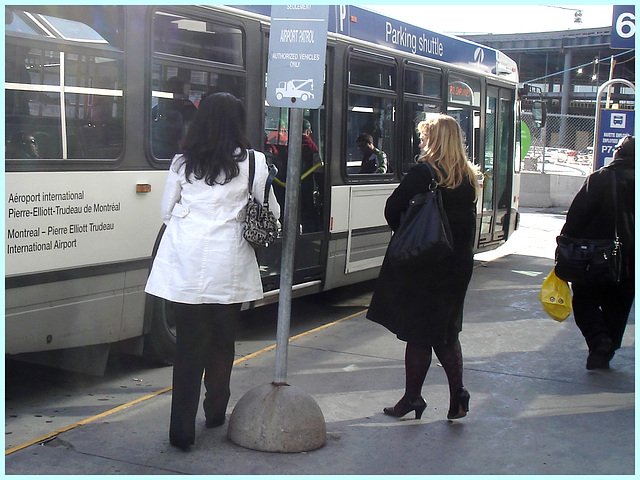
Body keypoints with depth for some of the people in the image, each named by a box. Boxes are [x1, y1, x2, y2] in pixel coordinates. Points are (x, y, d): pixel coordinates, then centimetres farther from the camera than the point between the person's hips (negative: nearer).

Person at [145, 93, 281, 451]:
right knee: (222, 340, 15)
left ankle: (182, 429, 4)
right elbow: (271, 212, 7)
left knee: (189, 342, 4)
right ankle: (216, 412, 31)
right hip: (228, 263, -1)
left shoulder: (183, 163, 5)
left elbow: (167, 211, 12)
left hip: (185, 263, 1)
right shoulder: (252, 163, -1)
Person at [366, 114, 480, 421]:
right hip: (458, 264, 6)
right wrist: (461, 251, 16)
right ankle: (457, 394, 11)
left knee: (418, 333, 4)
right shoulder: (468, 177, 4)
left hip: (422, 264, -6)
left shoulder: (423, 172, -15)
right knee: (447, 332, 17)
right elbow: (469, 221, 10)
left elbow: (393, 209, -14)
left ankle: (412, 398, 13)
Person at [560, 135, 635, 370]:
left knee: (585, 300, 6)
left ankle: (598, 339, -16)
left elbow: (576, 216, -12)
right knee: (616, 307, 14)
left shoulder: (599, 178, -10)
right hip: (629, 260, 4)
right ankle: (605, 353, 18)